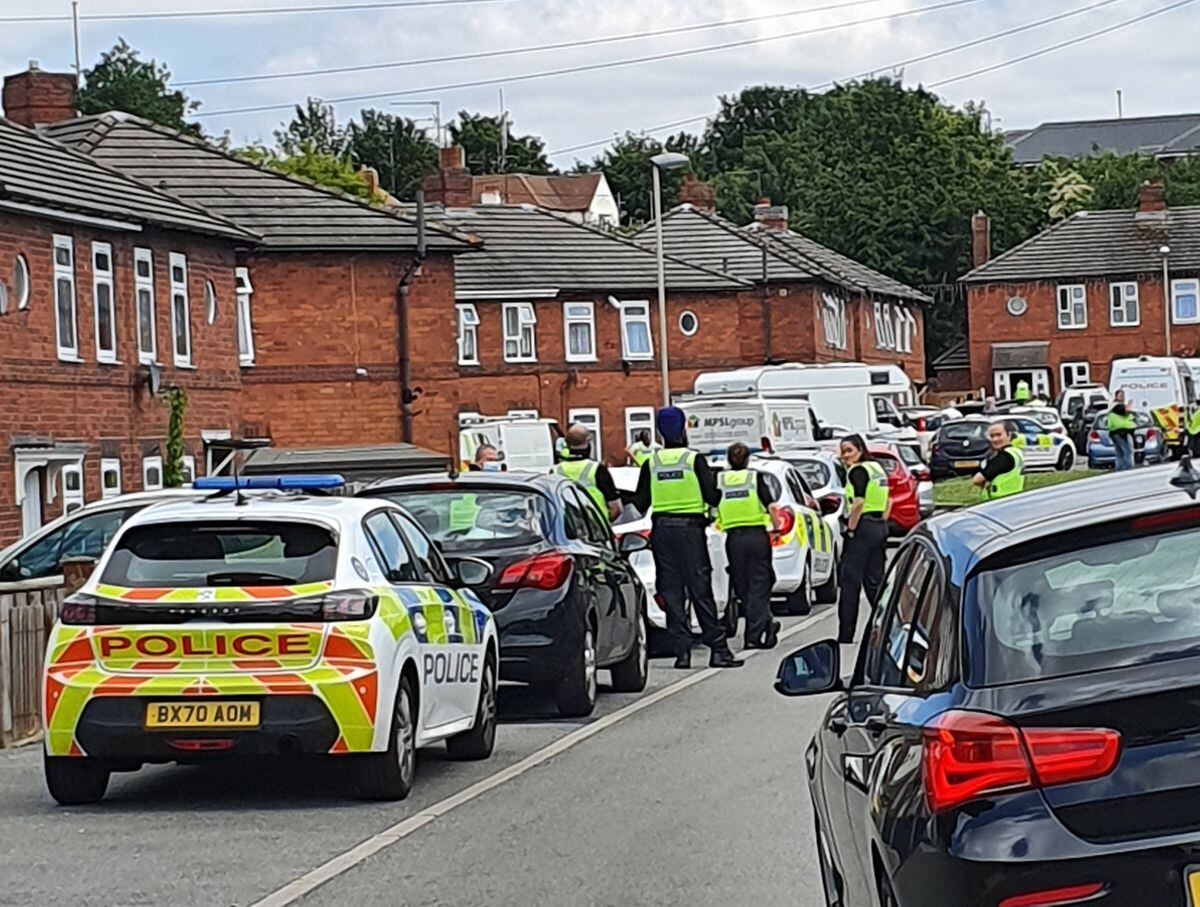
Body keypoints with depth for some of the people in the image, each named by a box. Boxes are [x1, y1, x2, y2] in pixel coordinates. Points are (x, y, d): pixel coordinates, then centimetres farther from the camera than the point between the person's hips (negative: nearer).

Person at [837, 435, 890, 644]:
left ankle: (845, 636, -6)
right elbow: (888, 502, 19)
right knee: (875, 582, 13)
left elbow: (858, 502, -22)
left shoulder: (858, 471, -11)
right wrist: (882, 523, 18)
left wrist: (849, 529, -16)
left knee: (849, 583, -5)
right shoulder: (878, 468, 16)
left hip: (863, 527, -9)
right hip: (881, 527, 9)